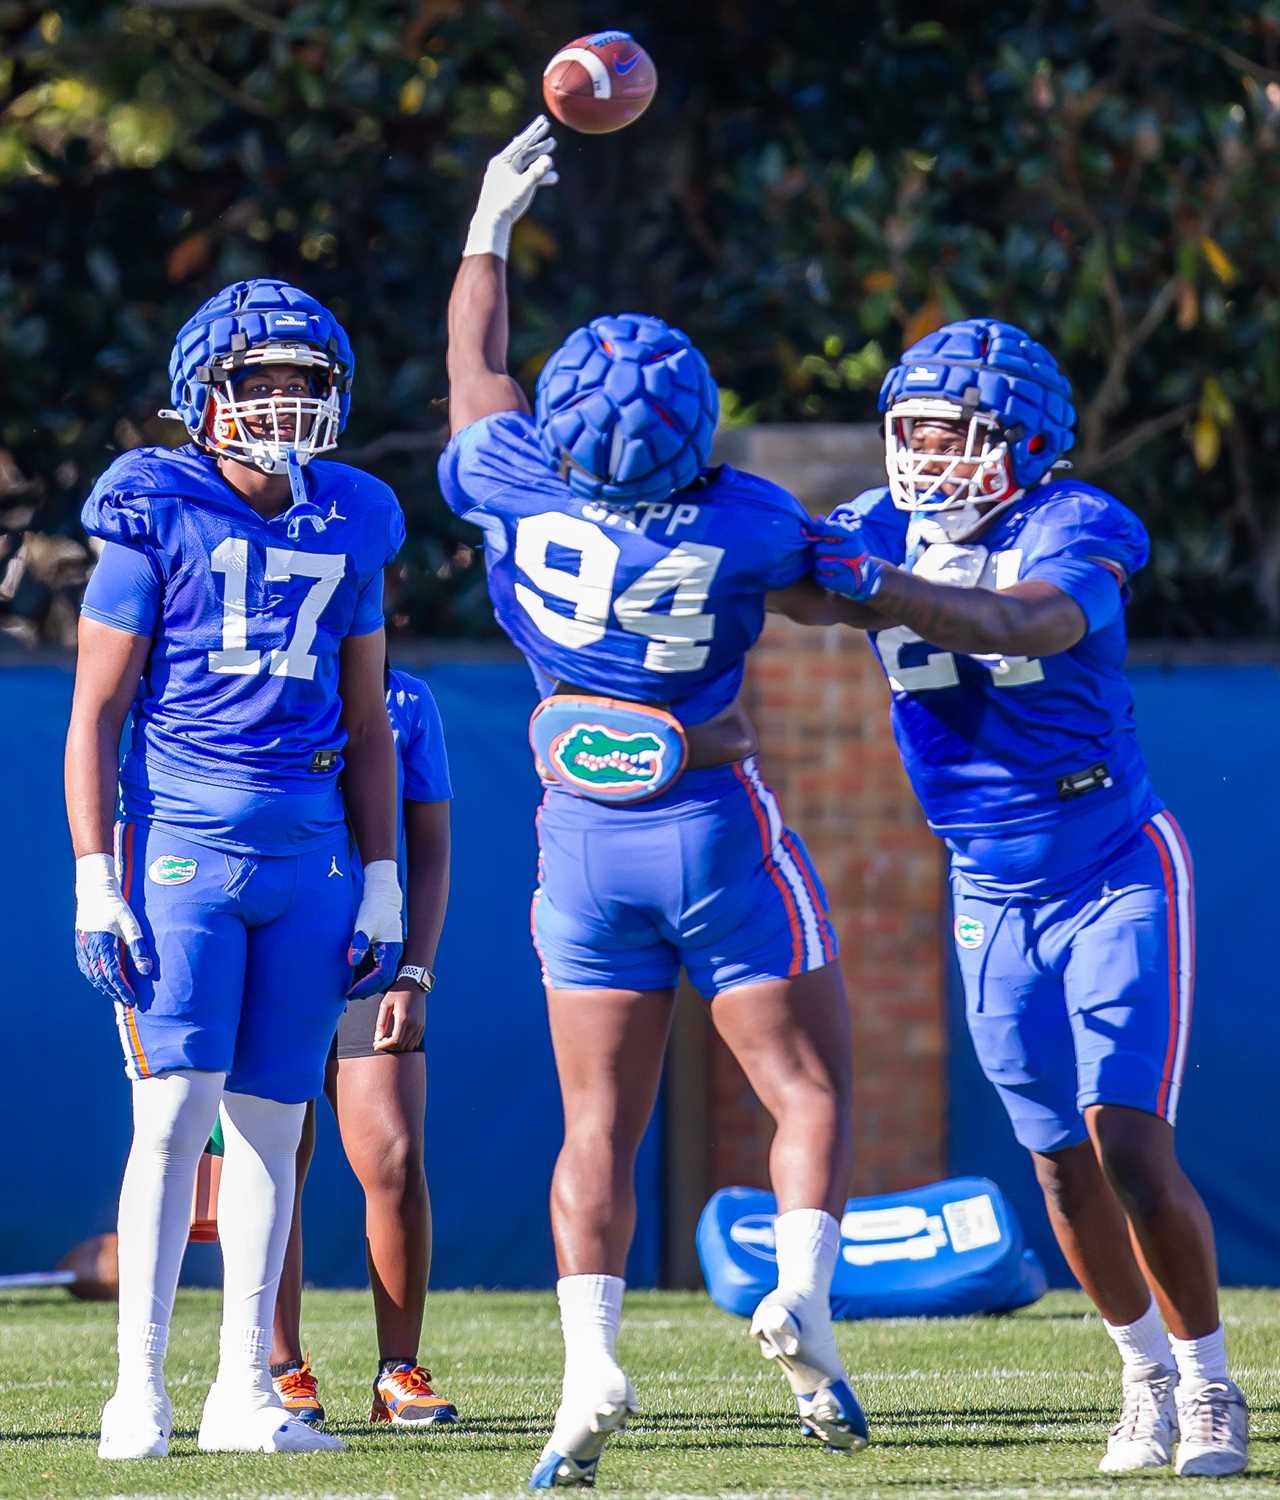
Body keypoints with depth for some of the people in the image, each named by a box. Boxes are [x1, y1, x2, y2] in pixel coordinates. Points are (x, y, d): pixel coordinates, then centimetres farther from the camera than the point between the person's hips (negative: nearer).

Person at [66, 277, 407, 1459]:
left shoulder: (347, 528, 12)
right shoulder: (159, 515, -2)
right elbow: (97, 710, -2)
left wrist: (383, 884, 13)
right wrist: (96, 877, -8)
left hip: (308, 854, 4)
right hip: (182, 841, -4)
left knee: (272, 1124, 5)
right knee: (177, 1112, -10)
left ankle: (244, 1391, 10)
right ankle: (140, 1385, -7)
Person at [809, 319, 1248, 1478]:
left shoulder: (1077, 528, -17)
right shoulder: (886, 529, -1)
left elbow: (1022, 623, -36)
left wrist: (882, 586, -49)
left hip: (1117, 875, -5)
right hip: (994, 899, 5)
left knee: (1132, 1142, -13)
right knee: (1063, 1163, 7)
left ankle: (1210, 1385, 4)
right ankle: (1148, 1378, 25)